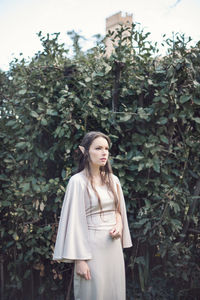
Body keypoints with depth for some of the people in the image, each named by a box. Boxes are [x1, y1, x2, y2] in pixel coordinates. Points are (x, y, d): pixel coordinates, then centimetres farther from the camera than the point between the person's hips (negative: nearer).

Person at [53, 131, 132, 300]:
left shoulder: (113, 180, 9)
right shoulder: (78, 181, -9)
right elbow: (74, 221, -11)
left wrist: (119, 225, -3)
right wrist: (79, 260, -15)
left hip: (114, 246, 6)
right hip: (92, 246, -6)